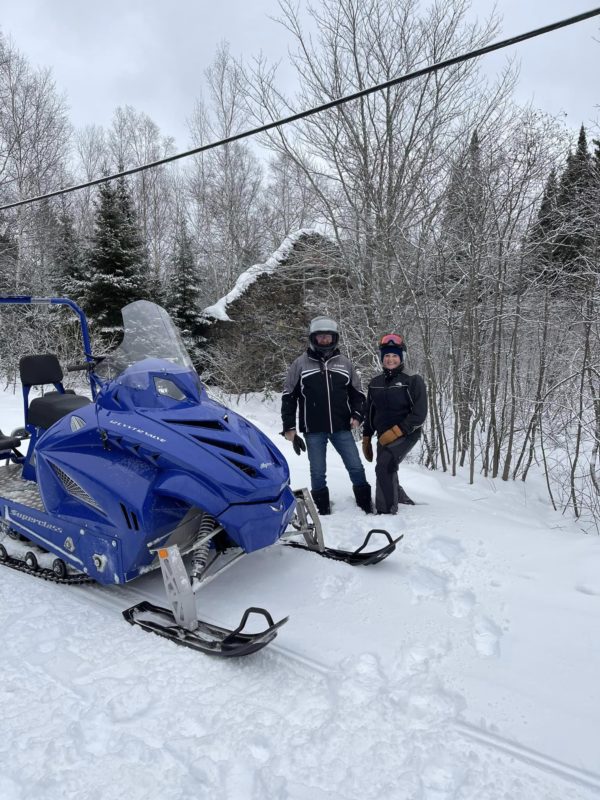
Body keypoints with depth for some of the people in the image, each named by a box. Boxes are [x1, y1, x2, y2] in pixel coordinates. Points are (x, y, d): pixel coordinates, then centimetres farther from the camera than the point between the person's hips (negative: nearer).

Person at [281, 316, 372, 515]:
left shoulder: (344, 363, 9)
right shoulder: (300, 364, 4)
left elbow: (357, 393, 15)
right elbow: (289, 396, 5)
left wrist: (357, 415, -1)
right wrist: (289, 426, 0)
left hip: (342, 428, 2)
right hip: (313, 430, -1)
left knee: (356, 467, 2)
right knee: (318, 472, 6)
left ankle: (366, 504, 17)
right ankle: (323, 510, 19)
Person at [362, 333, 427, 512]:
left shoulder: (413, 381, -6)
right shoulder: (375, 383, 9)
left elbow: (419, 414, -13)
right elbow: (369, 413, 17)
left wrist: (396, 431, -21)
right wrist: (366, 438, 13)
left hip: (406, 435, -6)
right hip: (383, 438, 6)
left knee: (384, 467, -26)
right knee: (387, 476, 13)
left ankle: (387, 512, -19)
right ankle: (403, 501, 39)